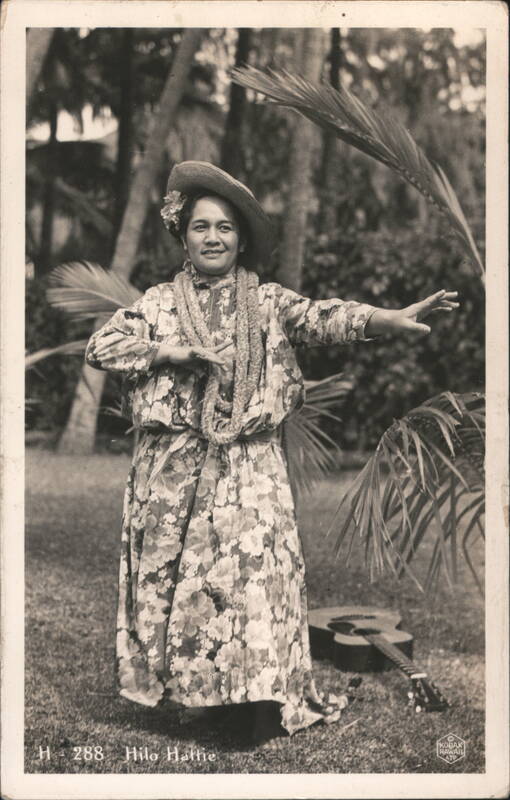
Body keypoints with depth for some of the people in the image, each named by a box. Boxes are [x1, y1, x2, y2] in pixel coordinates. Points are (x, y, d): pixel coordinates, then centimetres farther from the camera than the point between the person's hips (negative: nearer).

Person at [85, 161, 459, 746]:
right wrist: (168, 351, -11)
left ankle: (269, 716, -6)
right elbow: (100, 347, 3)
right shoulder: (159, 303, 10)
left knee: (256, 572, -11)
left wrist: (388, 319, -31)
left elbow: (320, 319, -12)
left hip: (248, 470, -2)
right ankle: (173, 692, 21)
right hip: (172, 471, 2)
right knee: (168, 577, 5)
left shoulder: (268, 303, 4)